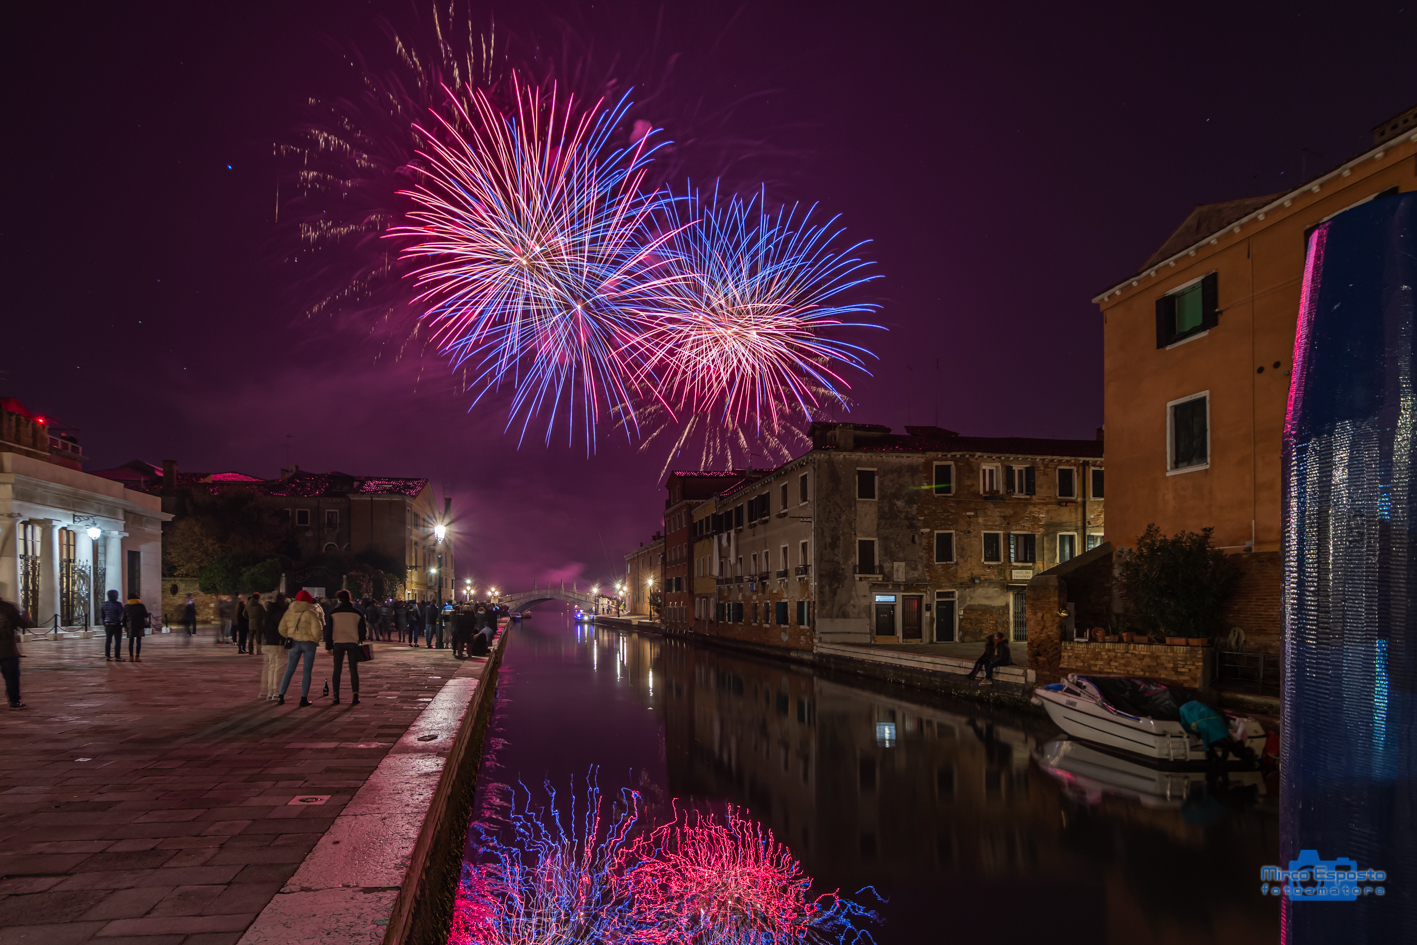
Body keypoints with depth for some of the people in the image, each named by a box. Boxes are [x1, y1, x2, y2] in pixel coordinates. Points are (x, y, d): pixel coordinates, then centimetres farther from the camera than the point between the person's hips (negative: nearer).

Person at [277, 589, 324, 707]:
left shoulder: (289, 613, 4)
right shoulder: (311, 613, -9)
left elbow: (282, 630, 6)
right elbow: (317, 631, -14)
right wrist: (315, 640, 6)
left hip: (294, 643, 3)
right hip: (309, 644, -3)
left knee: (289, 671, 12)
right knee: (307, 672, 3)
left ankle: (280, 695, 8)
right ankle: (304, 699, 2)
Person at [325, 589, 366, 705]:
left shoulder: (333, 613, 1)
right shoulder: (357, 613, 2)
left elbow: (328, 630, 2)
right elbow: (363, 630, 5)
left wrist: (328, 646, 6)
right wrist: (360, 641, 22)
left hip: (338, 643, 0)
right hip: (353, 643, 0)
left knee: (337, 670, 6)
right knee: (353, 669, 4)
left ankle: (335, 696, 2)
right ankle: (355, 696, -2)